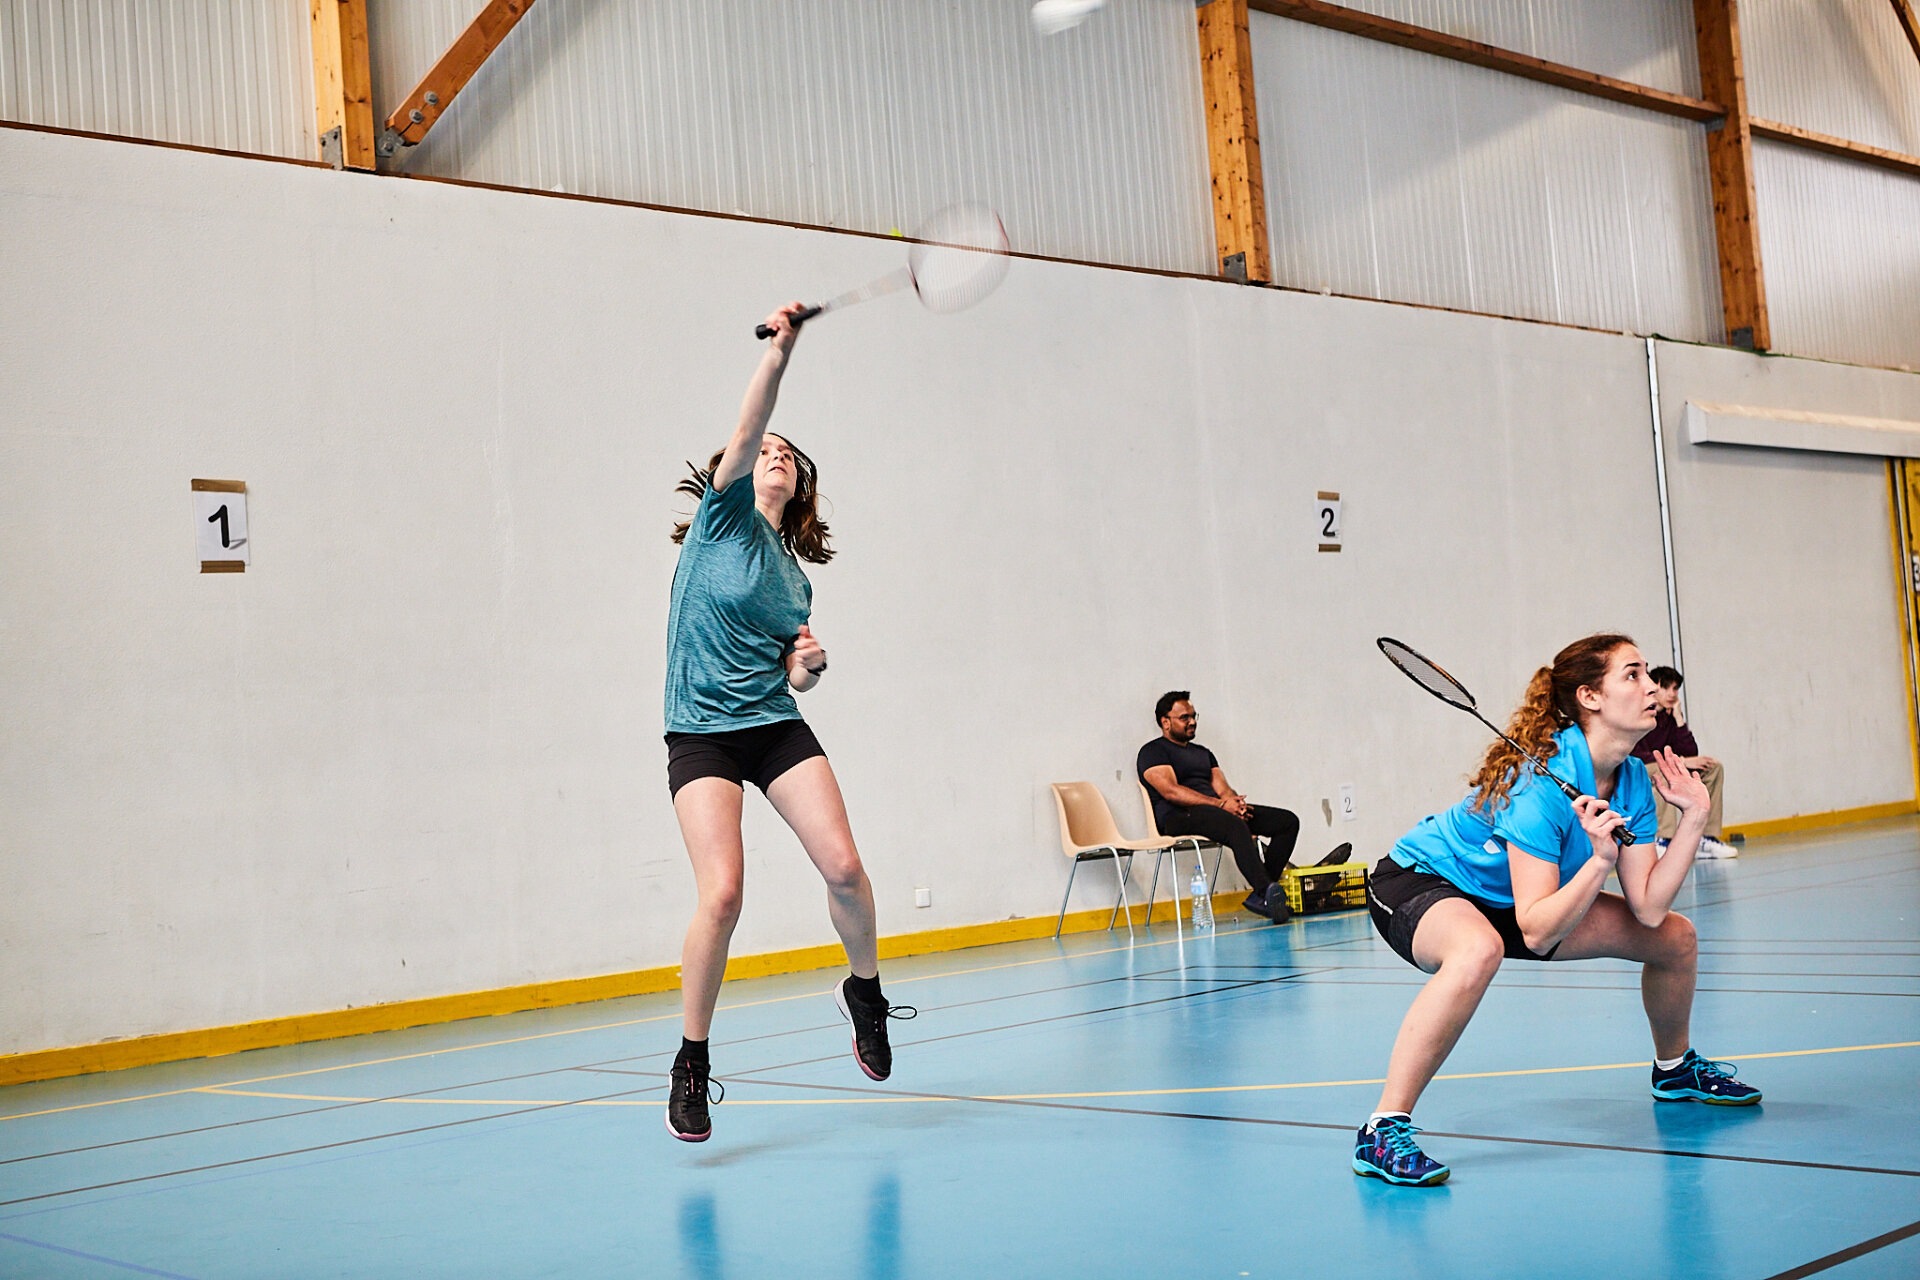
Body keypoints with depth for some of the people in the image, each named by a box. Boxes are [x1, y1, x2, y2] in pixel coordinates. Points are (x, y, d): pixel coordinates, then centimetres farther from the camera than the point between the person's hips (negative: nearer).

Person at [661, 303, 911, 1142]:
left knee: (844, 867, -12)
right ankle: (692, 1063, 0)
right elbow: (742, 437, -18)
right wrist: (778, 355, -31)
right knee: (722, 895, -17)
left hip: (777, 726, 5)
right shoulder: (723, 515, 1)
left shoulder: (794, 577, 15)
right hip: (703, 733, -4)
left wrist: (807, 666, -3)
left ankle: (864, 989, 18)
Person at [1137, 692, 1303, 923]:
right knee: (1236, 826, -39)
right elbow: (1171, 791, -11)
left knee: (1288, 821, -7)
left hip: (1214, 810, 8)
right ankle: (1267, 891, -50)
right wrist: (1220, 804, -18)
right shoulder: (1153, 752, 4)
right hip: (1179, 817, -8)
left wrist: (1235, 802, -9)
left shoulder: (1203, 753, 30)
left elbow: (1223, 789, 18)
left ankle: (1261, 895, -17)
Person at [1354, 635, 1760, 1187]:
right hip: (1418, 883, -8)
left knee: (1676, 937, 7)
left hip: (1507, 903, 8)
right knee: (1478, 950, -44)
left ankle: (1674, 1068, 38)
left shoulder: (1632, 780, -7)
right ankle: (1383, 1132, -37)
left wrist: (1693, 819, -13)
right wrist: (1600, 861, -41)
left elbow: (1647, 908, -10)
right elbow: (1535, 931, -33)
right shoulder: (1541, 779, -32)